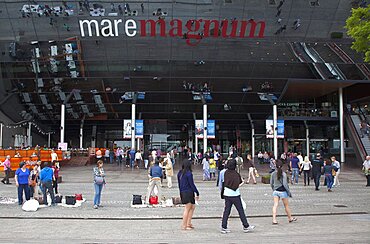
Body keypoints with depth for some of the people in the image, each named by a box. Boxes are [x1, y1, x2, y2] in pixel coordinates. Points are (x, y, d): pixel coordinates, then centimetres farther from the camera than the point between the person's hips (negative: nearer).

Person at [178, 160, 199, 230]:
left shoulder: (180, 173, 8)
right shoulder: (189, 173, -15)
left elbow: (179, 184, 14)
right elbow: (192, 184, -13)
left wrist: (181, 192, 21)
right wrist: (197, 193, -6)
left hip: (183, 192, 8)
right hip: (189, 192, -8)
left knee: (192, 207, 17)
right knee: (187, 209, 0)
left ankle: (188, 223, 17)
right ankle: (184, 226, 6)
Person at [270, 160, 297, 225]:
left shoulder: (273, 174, -2)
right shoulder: (284, 174, -15)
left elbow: (271, 183, 6)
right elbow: (285, 184, -18)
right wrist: (289, 192, -9)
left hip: (275, 191, 3)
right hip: (283, 192, -3)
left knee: (275, 205, 0)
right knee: (286, 205, 13)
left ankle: (274, 219, -10)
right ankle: (290, 218, 32)